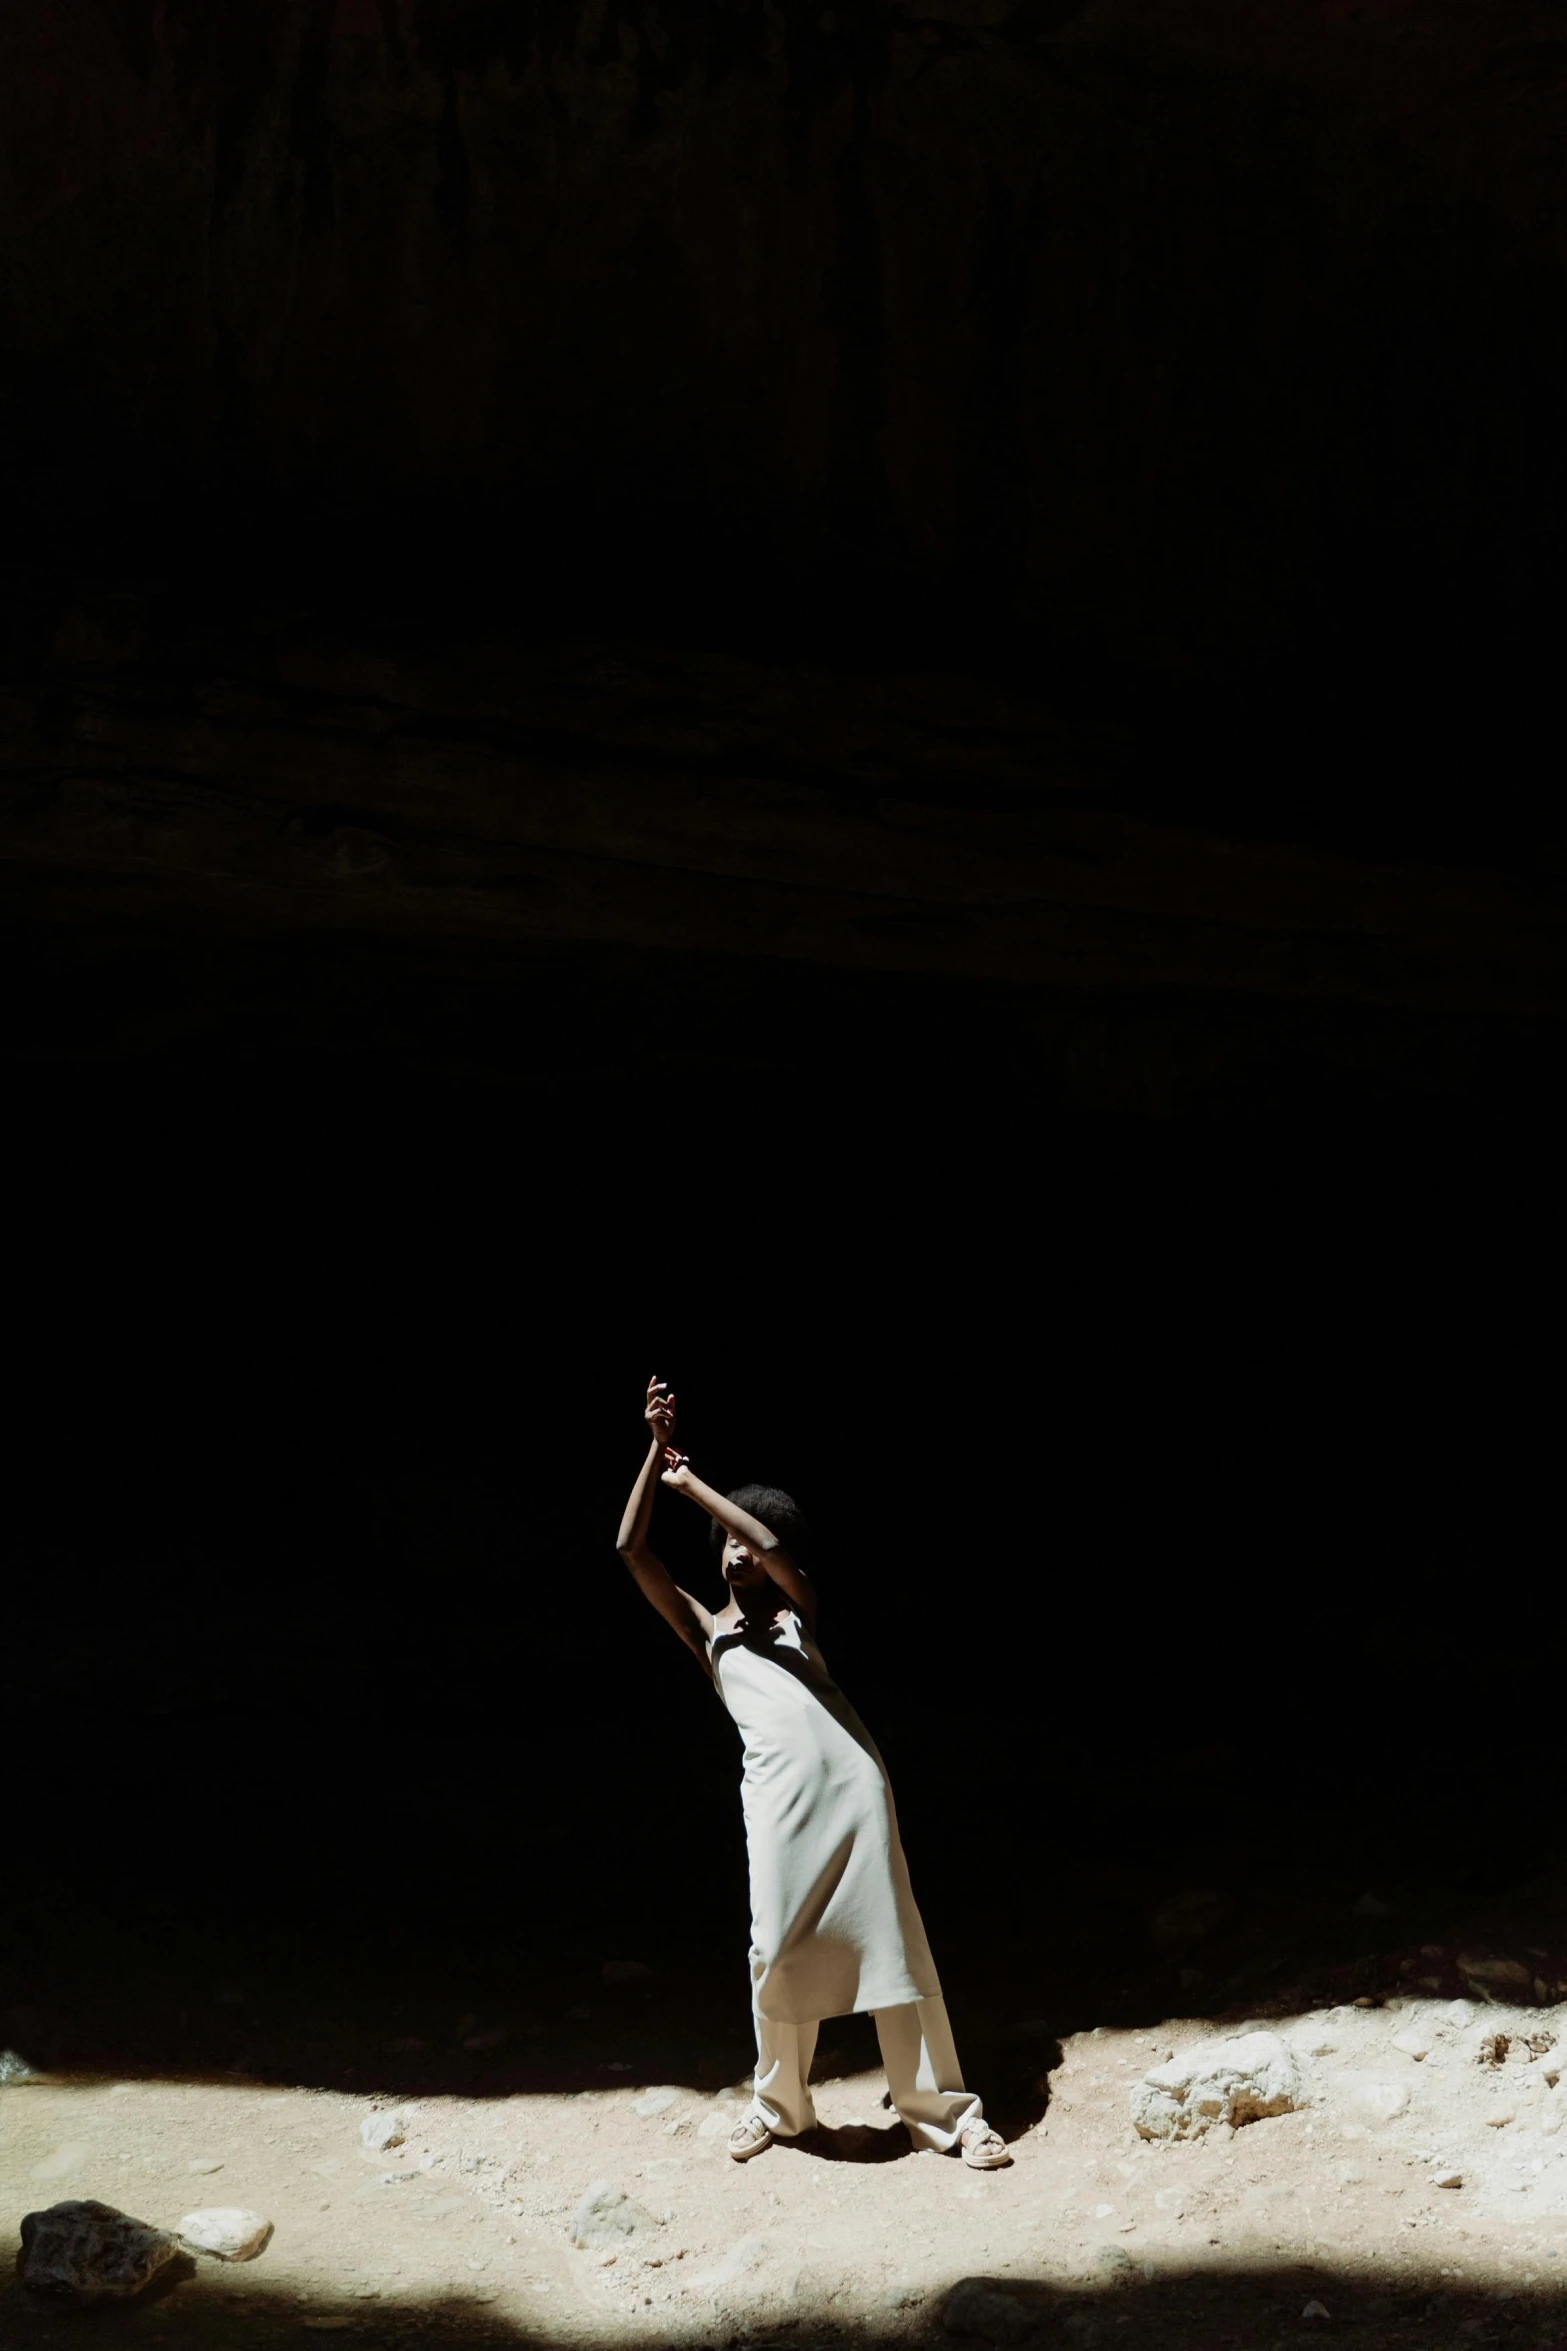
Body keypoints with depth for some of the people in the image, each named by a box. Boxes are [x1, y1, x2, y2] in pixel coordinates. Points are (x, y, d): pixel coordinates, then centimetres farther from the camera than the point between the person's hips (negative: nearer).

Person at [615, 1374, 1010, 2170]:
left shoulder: (795, 1610, 21)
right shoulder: (705, 1630, 19)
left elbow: (772, 1547, 0)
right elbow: (631, 1549, 9)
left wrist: (692, 1484, 6)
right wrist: (658, 1450, 4)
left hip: (852, 1777, 0)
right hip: (778, 1795, 0)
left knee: (892, 1940, -1)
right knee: (778, 1949, -3)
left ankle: (943, 2109, 4)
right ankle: (777, 2103, 18)